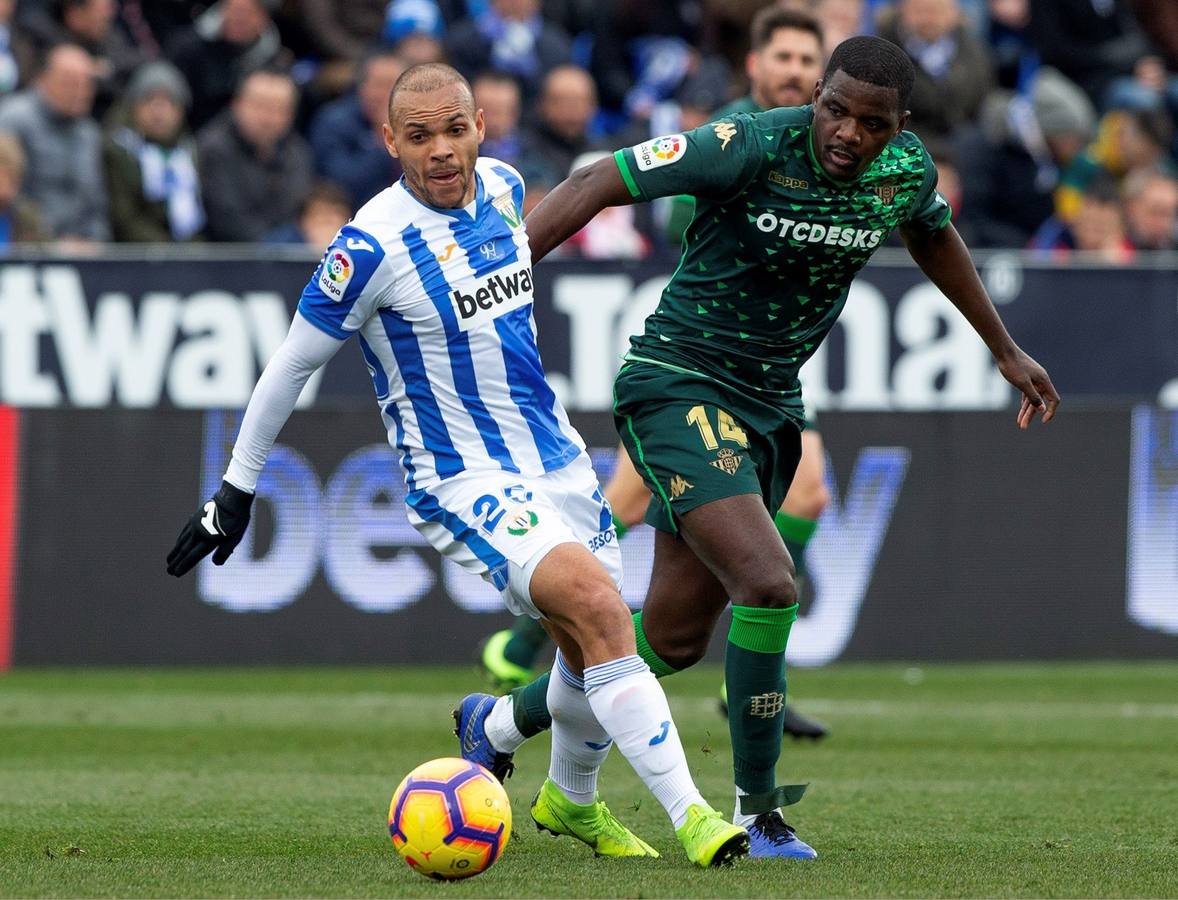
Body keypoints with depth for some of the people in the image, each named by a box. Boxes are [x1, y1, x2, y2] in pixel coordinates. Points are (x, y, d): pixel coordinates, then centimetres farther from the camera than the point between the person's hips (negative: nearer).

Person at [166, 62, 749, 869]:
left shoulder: (503, 188, 2)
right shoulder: (373, 246, -18)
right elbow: (293, 363, -7)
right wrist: (236, 491, -1)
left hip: (555, 458, 7)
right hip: (465, 484, -7)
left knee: (596, 650, 13)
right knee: (595, 604, -27)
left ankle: (572, 800, 43)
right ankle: (689, 814, -26)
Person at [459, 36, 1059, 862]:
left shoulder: (907, 171, -3)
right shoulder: (754, 147, -22)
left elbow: (934, 238, 21)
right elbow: (600, 183, -18)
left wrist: (1006, 350, 30)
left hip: (769, 406, 7)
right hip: (678, 384, -7)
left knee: (674, 638, 10)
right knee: (769, 584, -23)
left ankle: (504, 723, 33)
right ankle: (758, 815, -9)